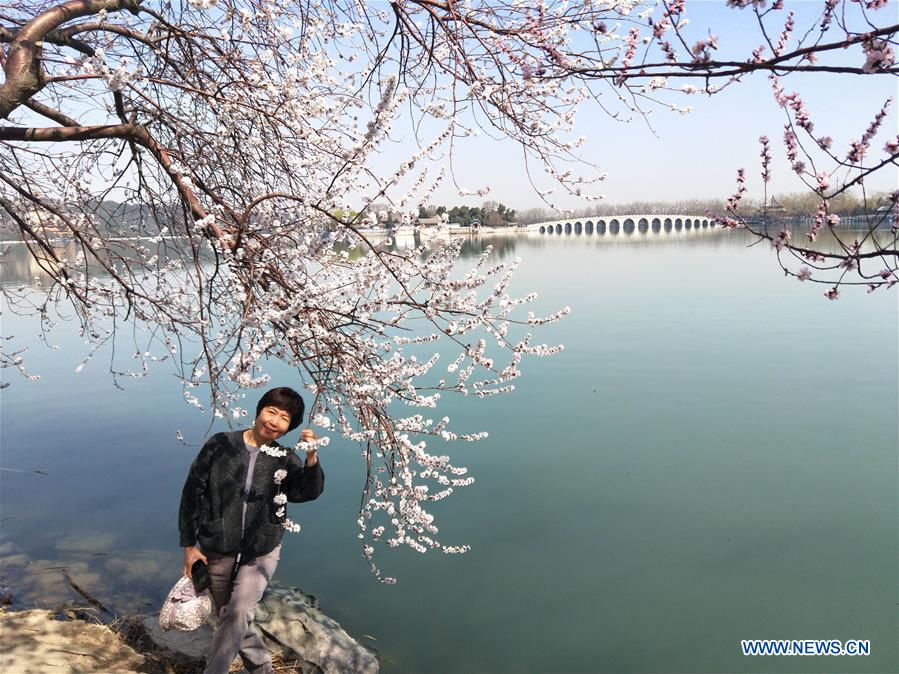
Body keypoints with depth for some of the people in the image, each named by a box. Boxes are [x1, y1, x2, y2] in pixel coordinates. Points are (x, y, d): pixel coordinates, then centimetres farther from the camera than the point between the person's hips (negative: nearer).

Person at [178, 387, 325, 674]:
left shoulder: (284, 460, -6)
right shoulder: (220, 445, -8)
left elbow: (308, 492, -21)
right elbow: (193, 492, -3)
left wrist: (312, 457, -39)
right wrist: (189, 544, -3)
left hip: (261, 552, -1)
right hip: (216, 550, 1)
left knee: (238, 613, -16)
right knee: (230, 616, 13)